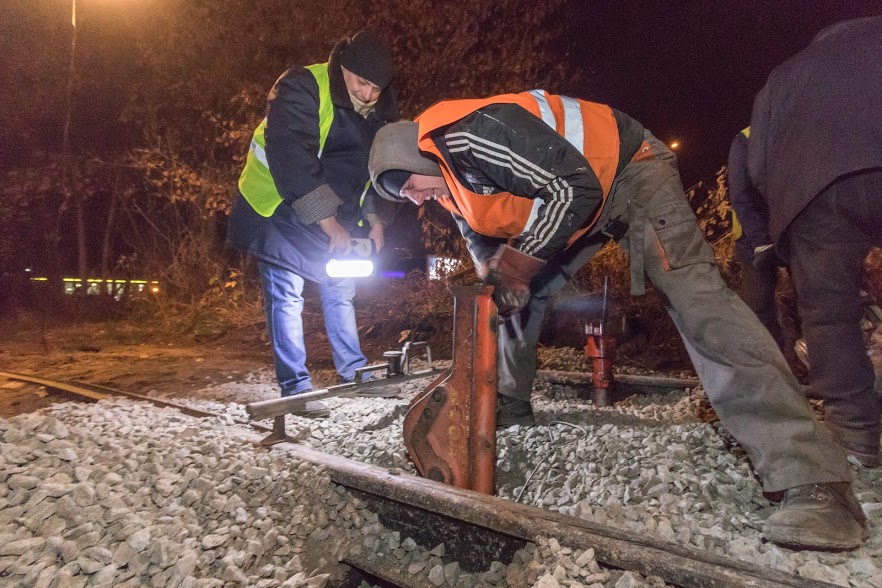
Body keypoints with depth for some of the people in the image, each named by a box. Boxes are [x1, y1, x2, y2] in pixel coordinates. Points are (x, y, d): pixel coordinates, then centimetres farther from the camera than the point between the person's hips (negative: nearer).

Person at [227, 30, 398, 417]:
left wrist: (374, 217, -3)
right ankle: (296, 387, 2)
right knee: (286, 295, -7)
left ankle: (354, 372, 21)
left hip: (334, 216, 7)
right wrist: (328, 222, -34)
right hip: (279, 209, -7)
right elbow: (291, 160, -31)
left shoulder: (378, 114, 2)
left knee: (340, 292, 9)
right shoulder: (301, 89, -21)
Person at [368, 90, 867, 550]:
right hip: (575, 205, 10)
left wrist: (526, 253, -26)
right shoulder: (452, 183, 4)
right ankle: (509, 402, 27)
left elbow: (576, 186, -31)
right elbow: (484, 239, 12)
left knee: (693, 293, -25)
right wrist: (501, 275, -8)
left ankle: (816, 480, -26)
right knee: (520, 295, 8)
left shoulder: (475, 132, -28)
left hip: (629, 166, -10)